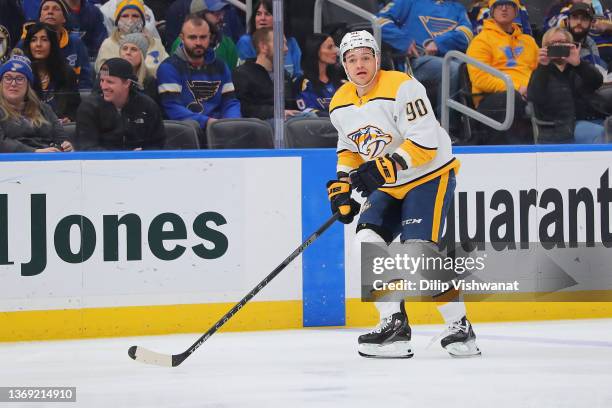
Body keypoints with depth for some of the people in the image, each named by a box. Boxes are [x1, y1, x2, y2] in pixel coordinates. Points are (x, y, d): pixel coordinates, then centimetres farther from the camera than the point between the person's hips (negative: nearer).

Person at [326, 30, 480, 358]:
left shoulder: (401, 88, -22)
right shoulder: (340, 105, 2)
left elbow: (425, 141, -27)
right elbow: (349, 147, 19)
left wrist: (388, 167, -35)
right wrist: (343, 184, 6)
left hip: (430, 175, -8)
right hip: (389, 185, 8)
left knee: (418, 249, -21)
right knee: (369, 240, -10)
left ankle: (460, 327, -12)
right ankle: (394, 325, -4)